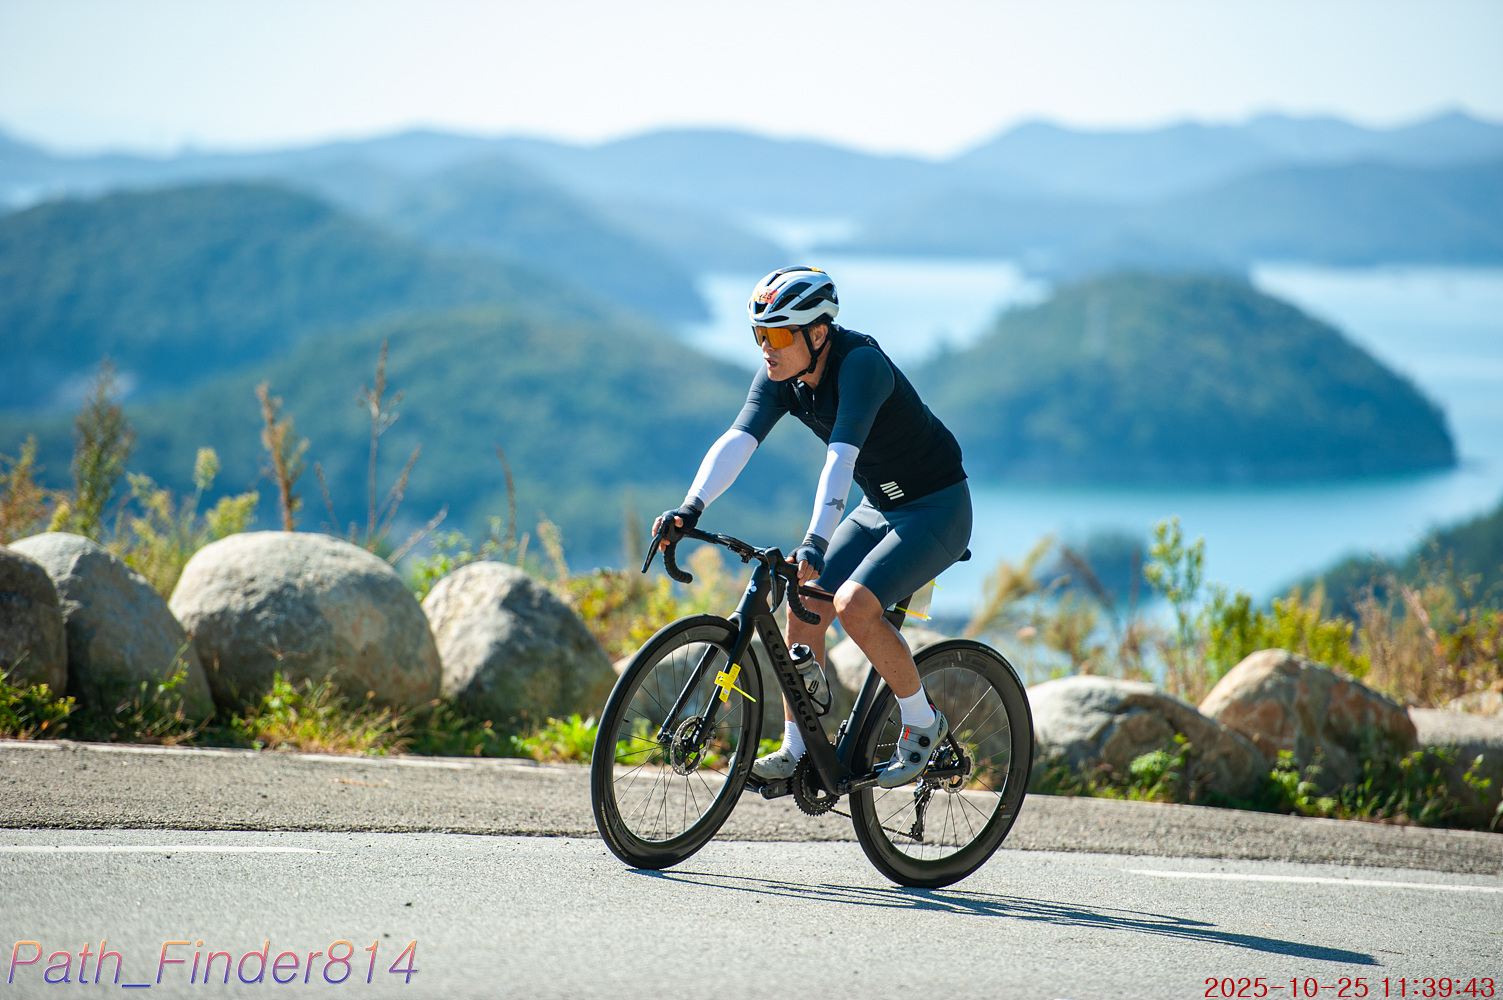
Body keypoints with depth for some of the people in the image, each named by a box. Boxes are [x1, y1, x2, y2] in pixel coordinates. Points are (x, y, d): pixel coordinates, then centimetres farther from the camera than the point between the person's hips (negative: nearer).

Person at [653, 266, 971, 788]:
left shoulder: (861, 363, -29)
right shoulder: (779, 377, -7)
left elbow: (841, 456, -40)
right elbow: (737, 440, -18)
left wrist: (815, 544, -50)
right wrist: (690, 508, -34)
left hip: (937, 509, -8)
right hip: (879, 508, 8)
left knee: (853, 604, -24)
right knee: (805, 604, -6)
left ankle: (921, 722, -4)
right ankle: (798, 751, 3)